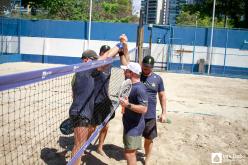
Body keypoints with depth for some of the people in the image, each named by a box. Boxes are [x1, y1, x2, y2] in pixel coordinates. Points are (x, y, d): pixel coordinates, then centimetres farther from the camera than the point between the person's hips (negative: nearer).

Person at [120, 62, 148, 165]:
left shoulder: (139, 88, -23)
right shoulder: (131, 85, 8)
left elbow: (143, 109, -28)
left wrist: (127, 105, -29)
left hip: (134, 127, -9)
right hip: (129, 125, 10)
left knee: (129, 153, -3)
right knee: (130, 152, 20)